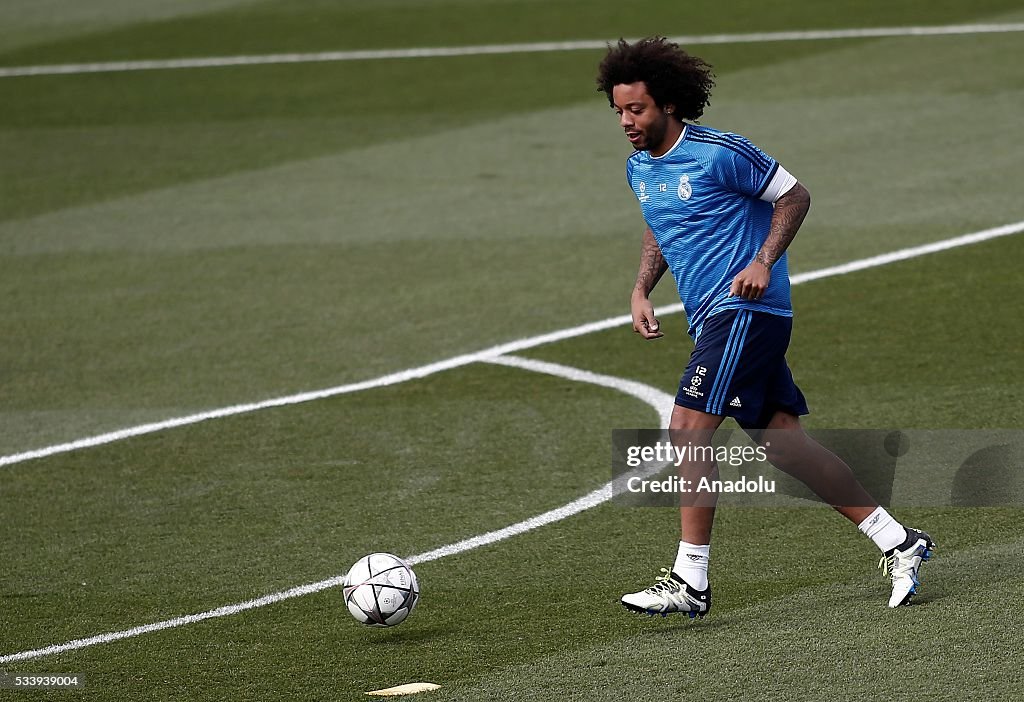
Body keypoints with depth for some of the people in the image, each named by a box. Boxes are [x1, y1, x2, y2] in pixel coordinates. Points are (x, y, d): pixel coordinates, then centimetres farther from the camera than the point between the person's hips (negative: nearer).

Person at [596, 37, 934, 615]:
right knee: (782, 441, 5)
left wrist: (763, 262, -18)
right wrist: (641, 291, 13)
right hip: (711, 318, 8)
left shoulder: (719, 153, -13)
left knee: (689, 431, -16)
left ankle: (690, 582, -13)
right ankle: (898, 541, 11)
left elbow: (794, 196, -5)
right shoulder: (639, 167, 11)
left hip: (745, 308, -8)